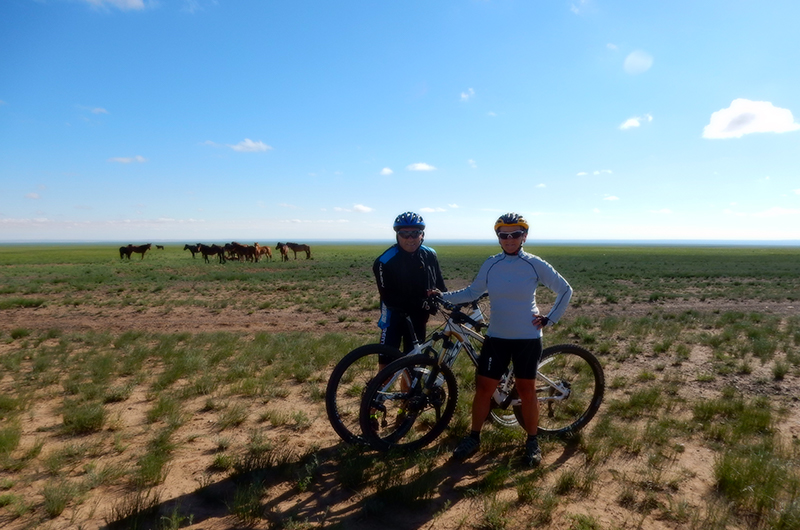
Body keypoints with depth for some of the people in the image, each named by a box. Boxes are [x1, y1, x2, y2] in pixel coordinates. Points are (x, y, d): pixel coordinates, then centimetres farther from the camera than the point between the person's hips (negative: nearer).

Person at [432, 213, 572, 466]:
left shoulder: (536, 265, -7)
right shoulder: (491, 264, 0)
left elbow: (565, 290, 2)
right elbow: (472, 292, 9)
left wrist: (549, 318, -3)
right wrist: (443, 296, -1)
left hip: (527, 338, -2)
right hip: (496, 337, 3)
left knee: (526, 390, 8)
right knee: (483, 387, 5)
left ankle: (532, 441, 28)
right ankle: (474, 437, 23)